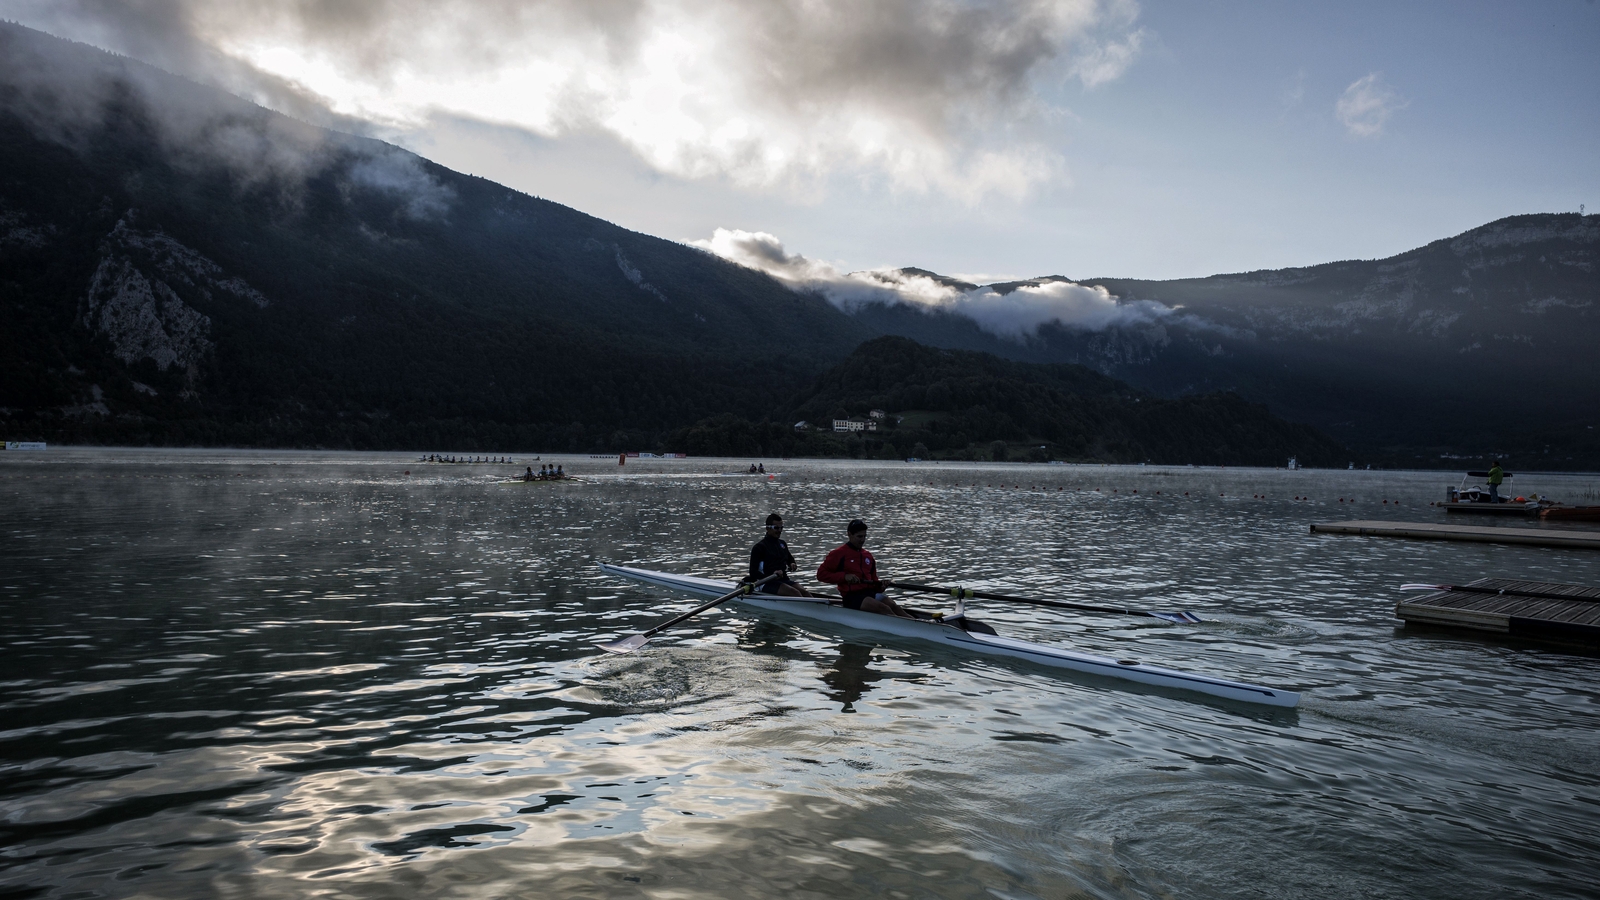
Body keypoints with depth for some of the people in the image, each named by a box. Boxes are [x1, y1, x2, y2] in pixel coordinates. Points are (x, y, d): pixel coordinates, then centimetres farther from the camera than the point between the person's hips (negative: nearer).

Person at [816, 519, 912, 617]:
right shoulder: (839, 554, 0)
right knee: (883, 608, -29)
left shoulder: (867, 555, 21)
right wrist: (844, 576, -15)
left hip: (870, 592, 6)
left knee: (893, 606, -22)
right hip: (852, 596, -6)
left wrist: (880, 586, 4)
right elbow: (821, 574, -3)